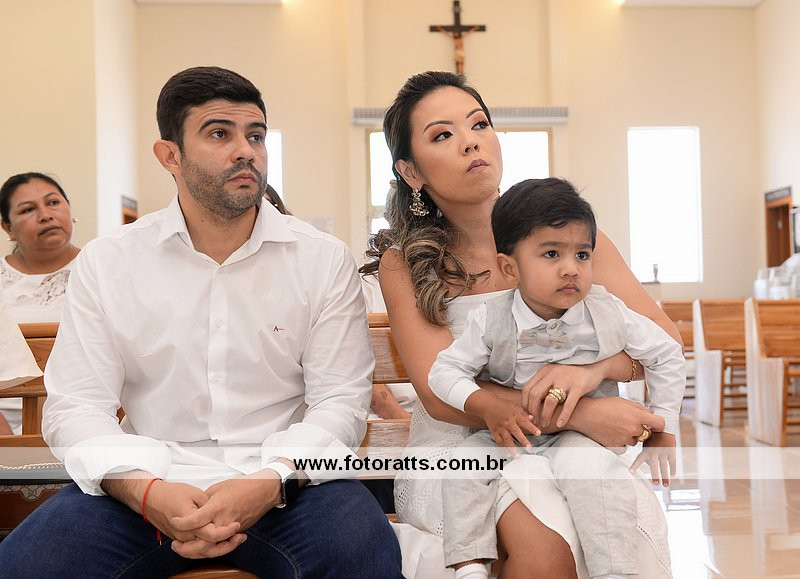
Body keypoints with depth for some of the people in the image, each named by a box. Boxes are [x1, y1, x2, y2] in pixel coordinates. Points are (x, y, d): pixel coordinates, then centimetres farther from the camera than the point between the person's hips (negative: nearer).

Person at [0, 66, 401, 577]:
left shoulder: (326, 260, 1)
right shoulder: (106, 263, 4)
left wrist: (272, 481, -21)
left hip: (286, 478, -1)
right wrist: (146, 491, -20)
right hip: (150, 482, 1)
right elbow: (75, 406, 0)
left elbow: (340, 399, -2)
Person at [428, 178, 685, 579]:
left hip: (584, 434, -1)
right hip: (512, 436, 1)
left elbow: (666, 356, 3)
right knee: (465, 456, -22)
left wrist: (661, 432, 3)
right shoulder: (491, 322, -12)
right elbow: (445, 371, -8)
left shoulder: (609, 316, -10)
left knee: (584, 465, -32)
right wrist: (488, 407, -25)